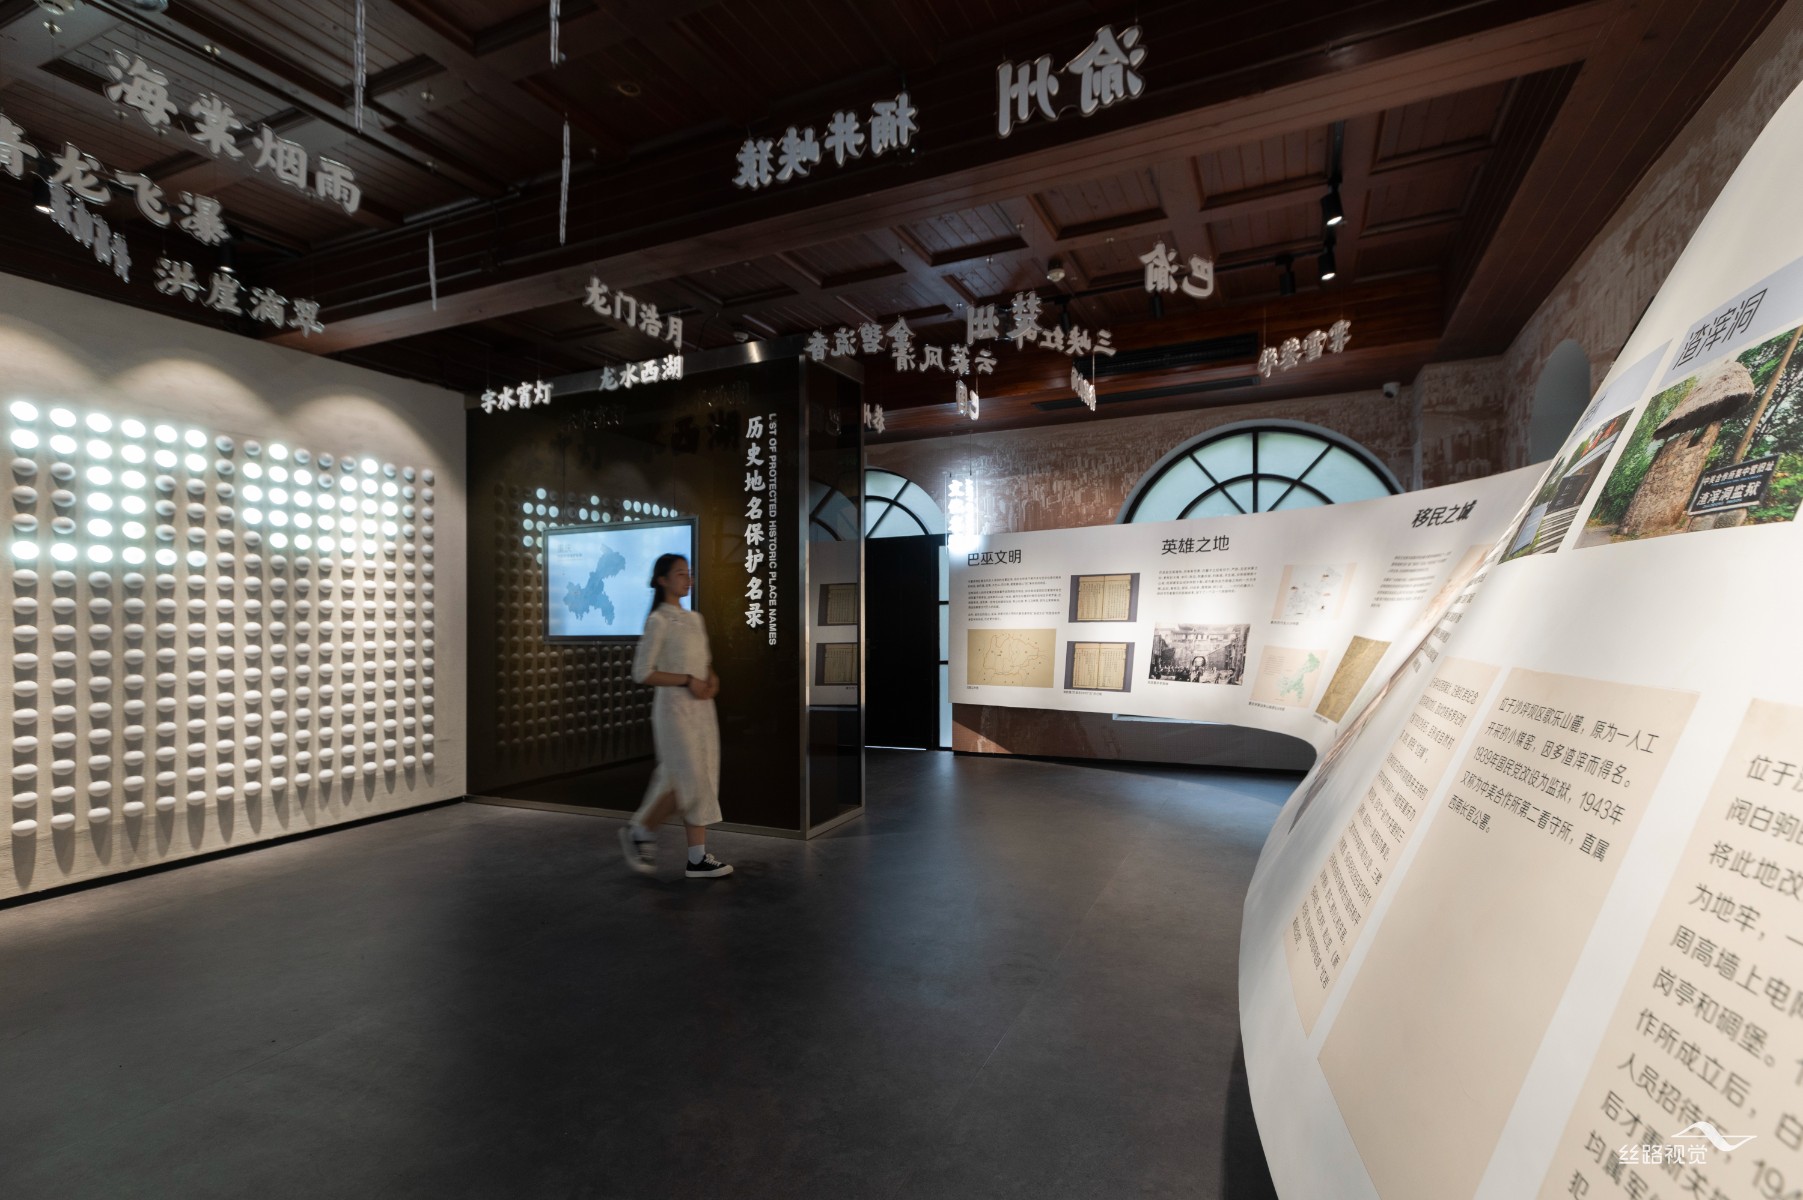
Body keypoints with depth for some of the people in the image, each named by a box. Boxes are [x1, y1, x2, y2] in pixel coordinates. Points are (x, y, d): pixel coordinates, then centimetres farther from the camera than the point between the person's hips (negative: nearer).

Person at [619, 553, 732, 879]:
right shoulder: (658, 621, -9)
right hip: (675, 708, -7)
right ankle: (639, 831, 17)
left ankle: (698, 858, 13)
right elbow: (642, 672, -13)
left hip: (702, 708, 7)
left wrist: (711, 678, 1)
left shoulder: (694, 618, 12)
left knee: (705, 782, 6)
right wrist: (687, 681, -18)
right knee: (689, 784, -6)